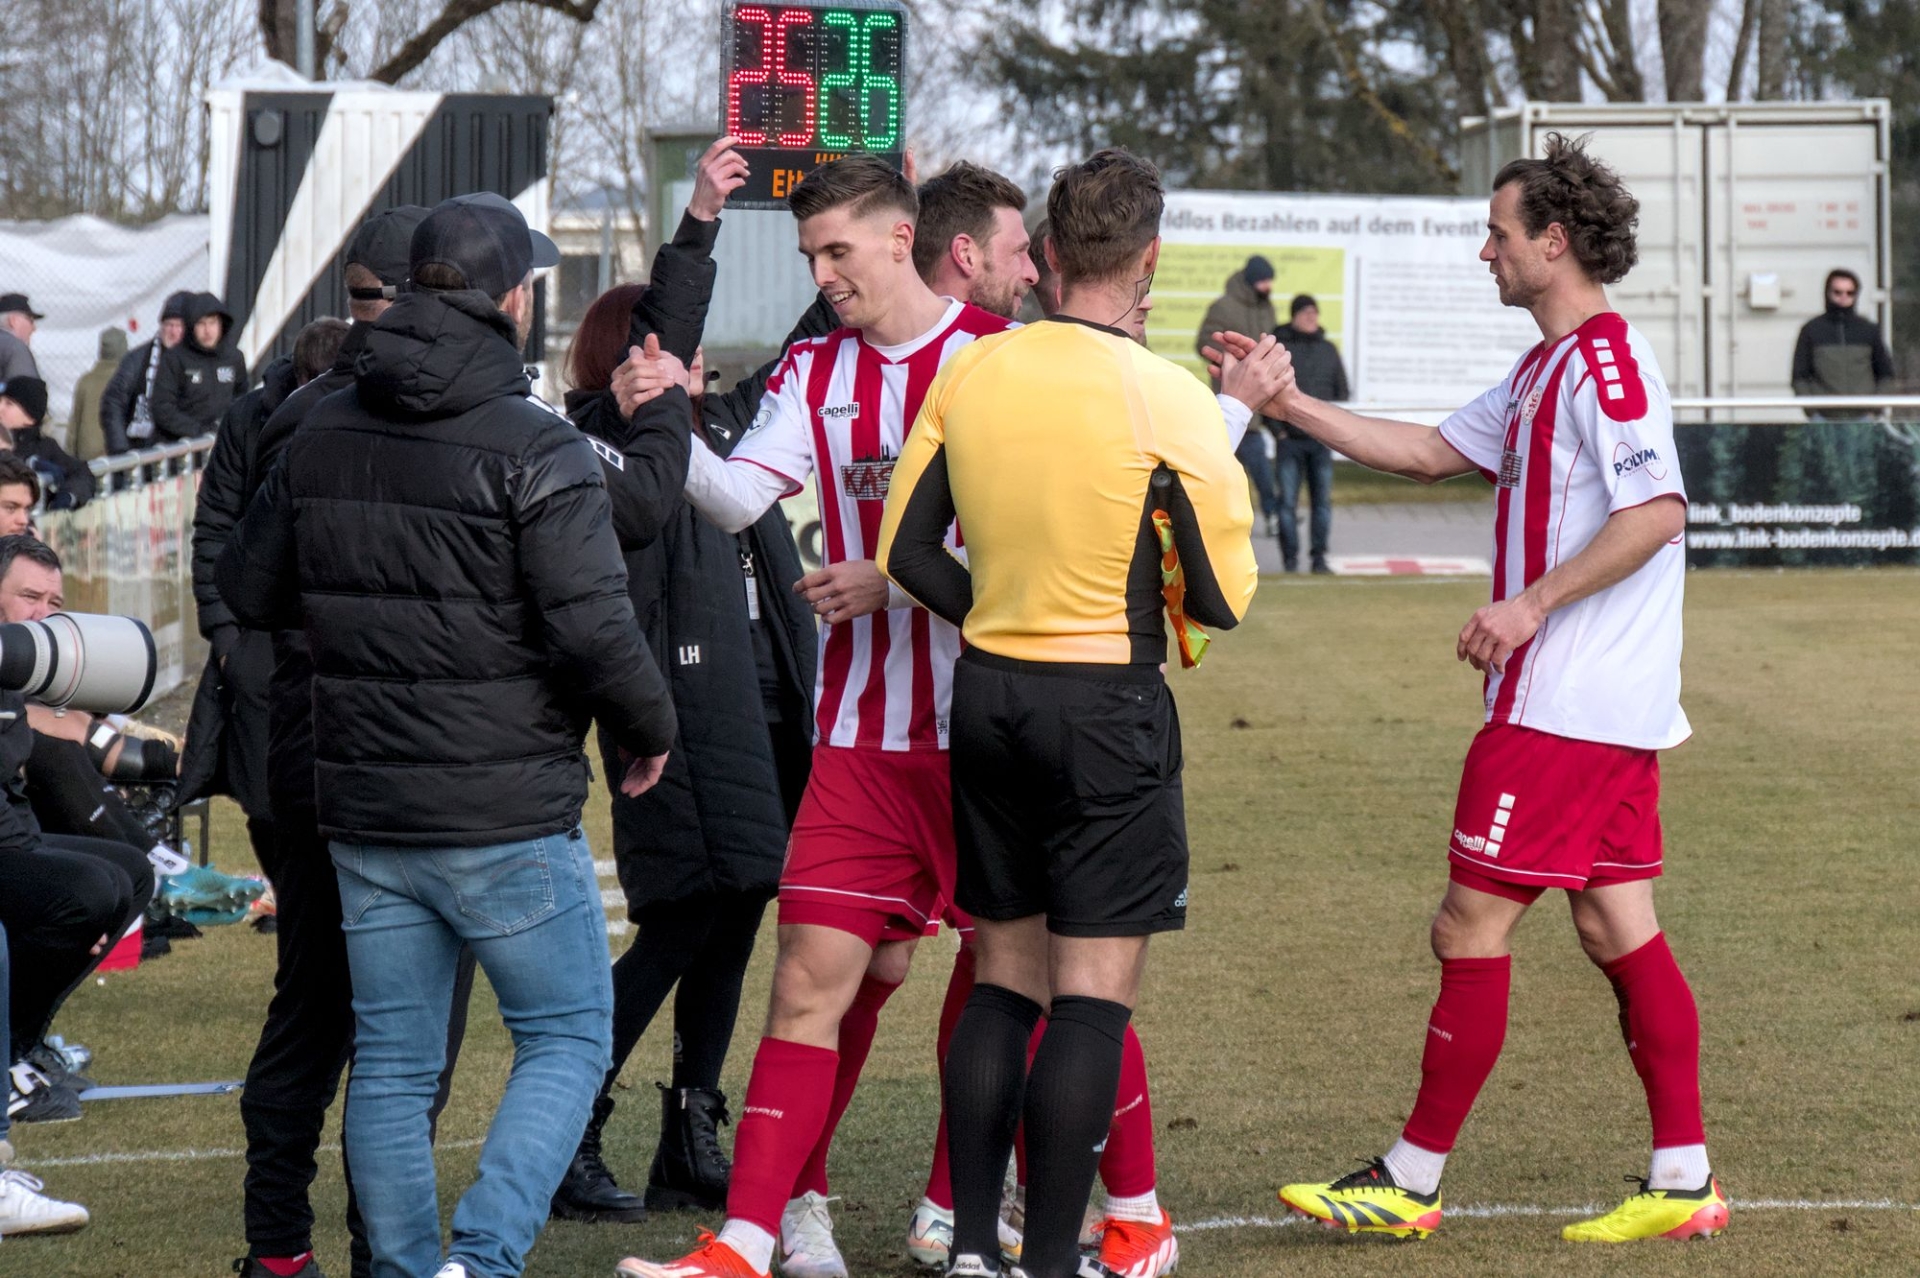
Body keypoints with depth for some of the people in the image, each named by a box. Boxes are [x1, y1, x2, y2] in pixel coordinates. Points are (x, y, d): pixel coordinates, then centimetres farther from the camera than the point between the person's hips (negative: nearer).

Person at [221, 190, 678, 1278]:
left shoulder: (324, 437, 7)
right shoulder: (536, 451, -13)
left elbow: (250, 589, 15)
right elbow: (592, 625, -18)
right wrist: (650, 727, -1)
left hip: (364, 810, 6)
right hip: (507, 819, -6)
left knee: (392, 1062, 12)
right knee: (568, 1036, 5)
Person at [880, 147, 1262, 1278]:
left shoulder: (971, 374, 0)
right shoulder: (1168, 402, -13)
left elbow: (907, 552, 4)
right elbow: (1224, 599, -9)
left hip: (989, 694, 5)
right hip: (1110, 712, -5)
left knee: (1007, 978, 14)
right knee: (1096, 993, 0)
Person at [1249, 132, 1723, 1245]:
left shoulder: (1604, 358, -15)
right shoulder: (1546, 370, 17)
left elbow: (1657, 510, -24)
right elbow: (1432, 453, 24)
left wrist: (1535, 602, -23)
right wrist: (1291, 406, 18)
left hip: (1562, 709, -10)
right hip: (1615, 707, 10)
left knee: (1472, 927, -4)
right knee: (1615, 925, 10)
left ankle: (1409, 1184, 2)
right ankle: (1684, 1180, 11)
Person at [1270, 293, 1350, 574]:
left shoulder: (1328, 351, 11)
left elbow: (1343, 393, 15)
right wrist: (1277, 429, -8)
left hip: (1322, 439, 3)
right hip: (1289, 438, -3)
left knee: (1323, 500, 3)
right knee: (1288, 501, -2)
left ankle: (1319, 558, 10)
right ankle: (1290, 559, 3)